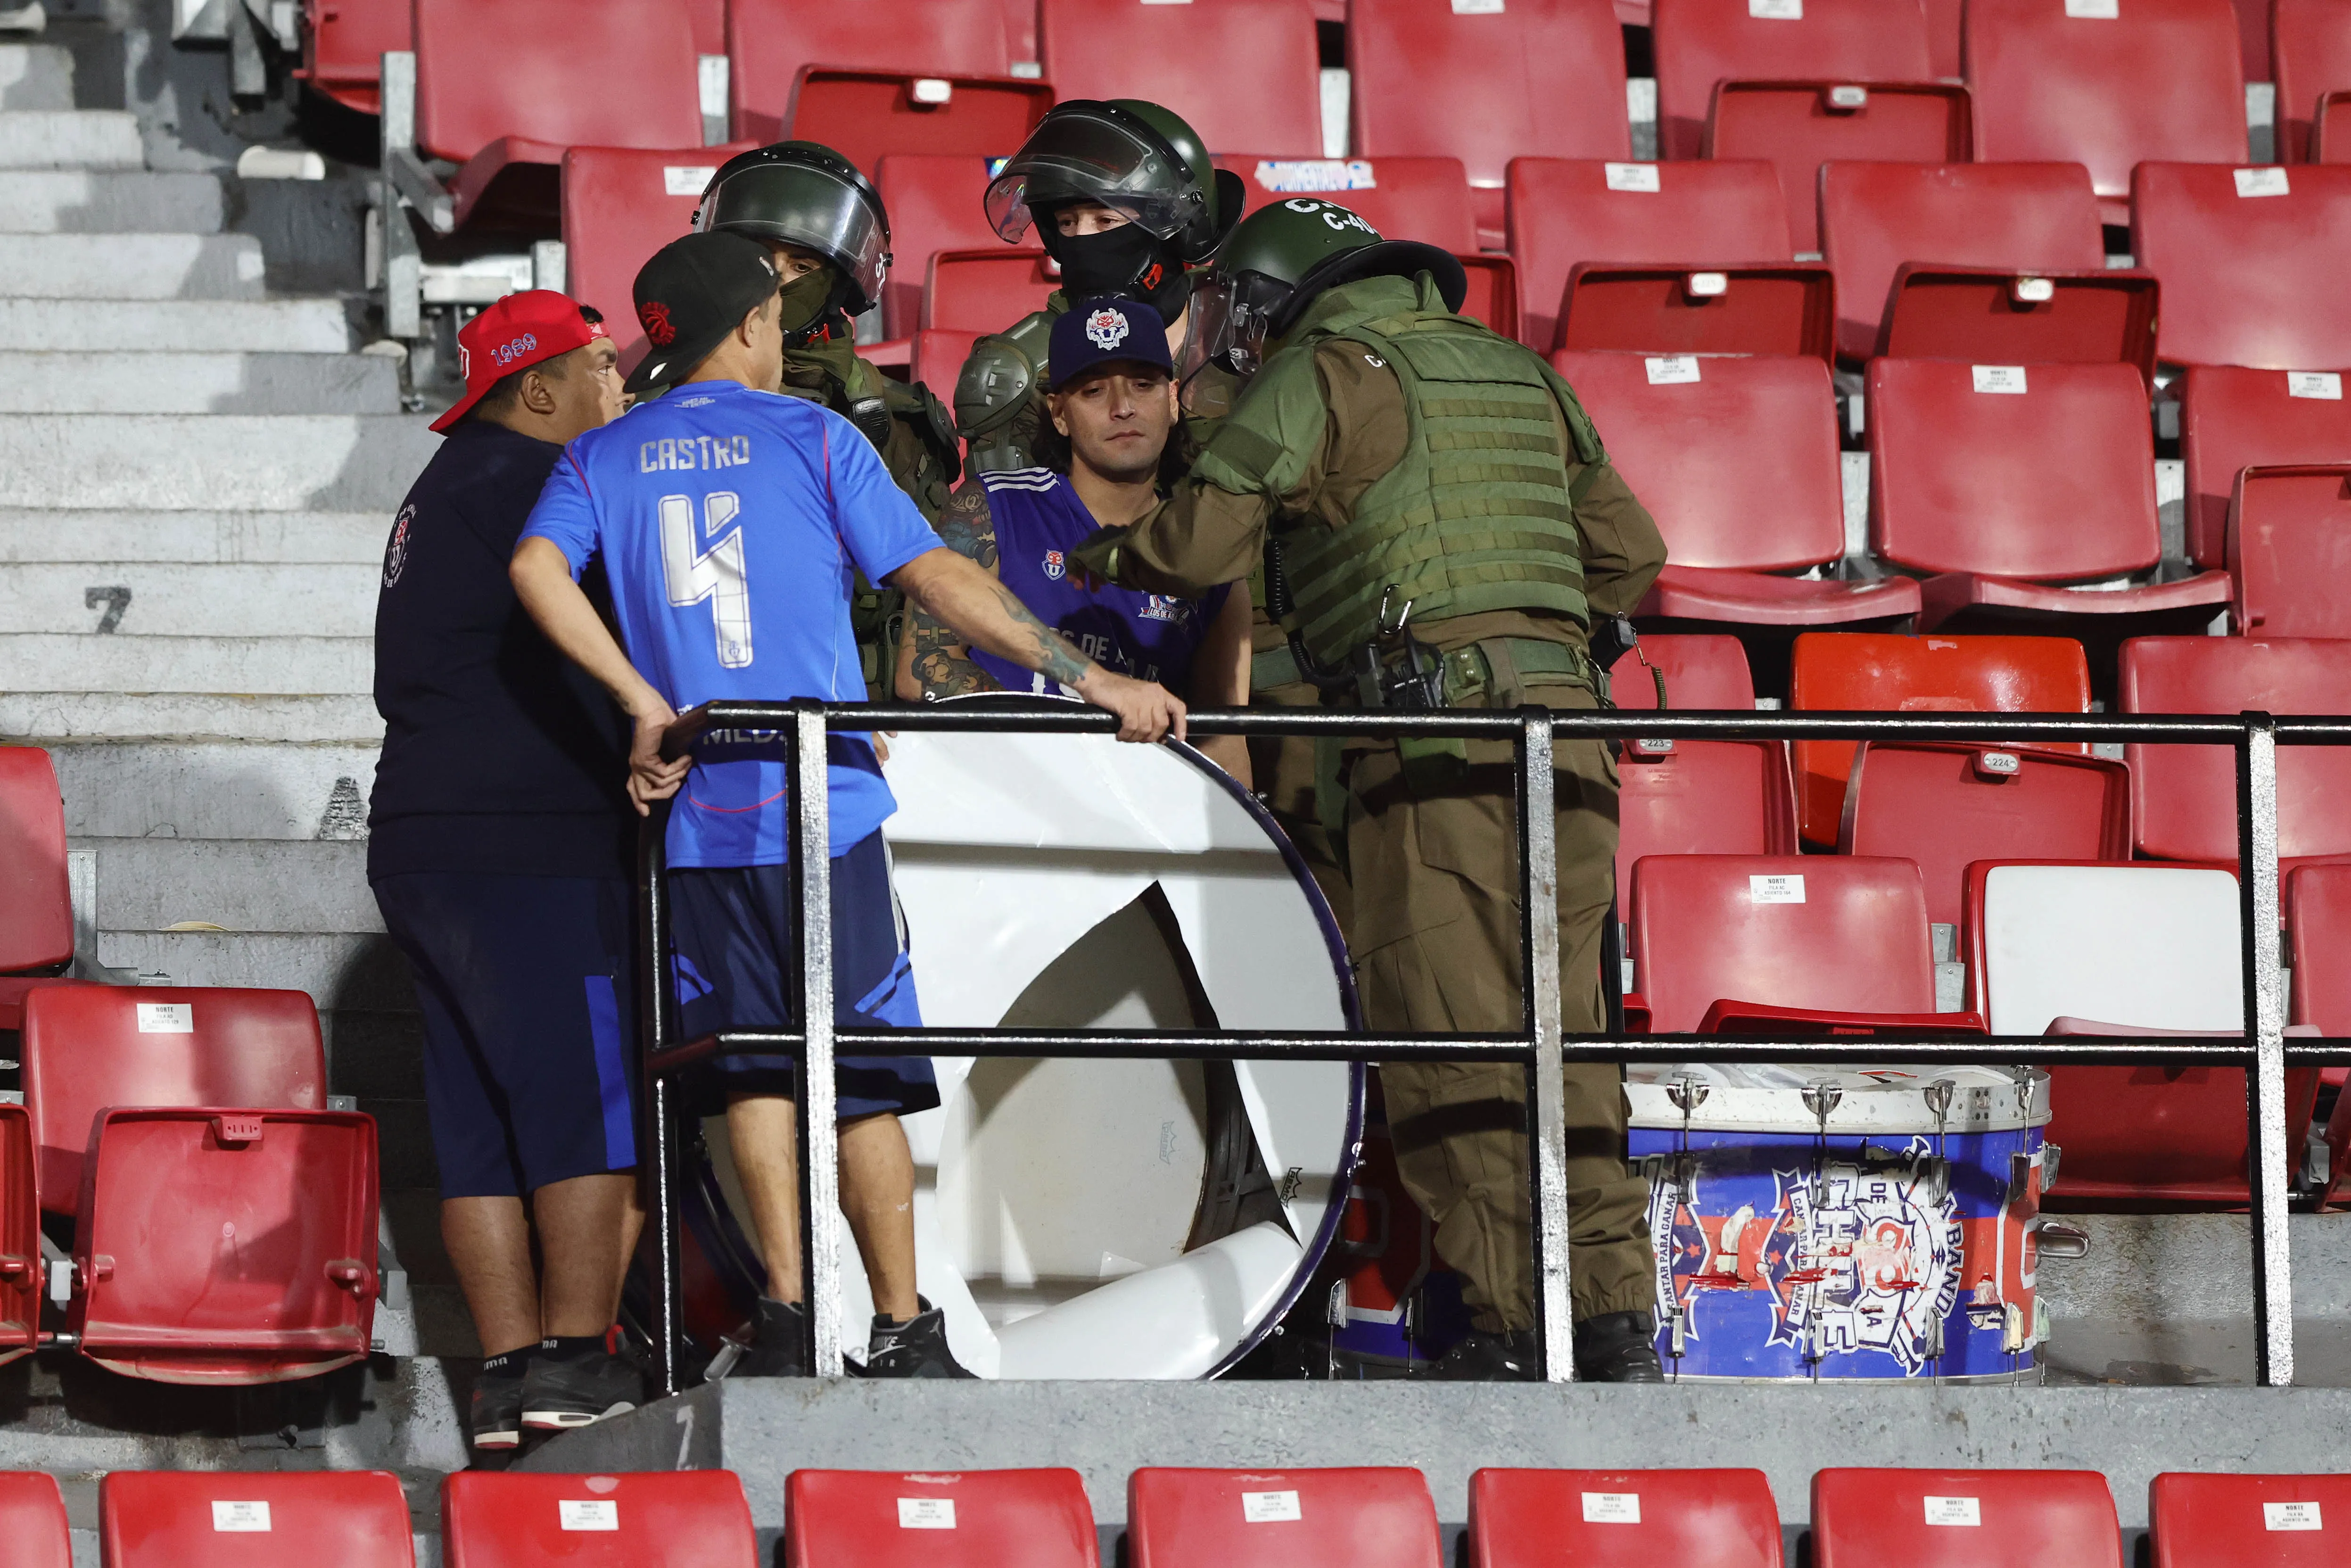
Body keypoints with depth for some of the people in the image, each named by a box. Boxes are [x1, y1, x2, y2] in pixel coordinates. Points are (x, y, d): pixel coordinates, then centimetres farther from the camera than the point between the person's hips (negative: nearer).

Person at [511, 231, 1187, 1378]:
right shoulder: (812, 438, 1)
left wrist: (644, 701, -9)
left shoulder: (602, 457, 9)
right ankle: (903, 1334, 2)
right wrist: (1090, 677, -7)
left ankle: (784, 1314, 2)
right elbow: (936, 580, -7)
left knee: (756, 1067, 10)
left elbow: (538, 569, -11)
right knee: (863, 1082, 2)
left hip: (696, 812, 3)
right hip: (821, 804, -3)